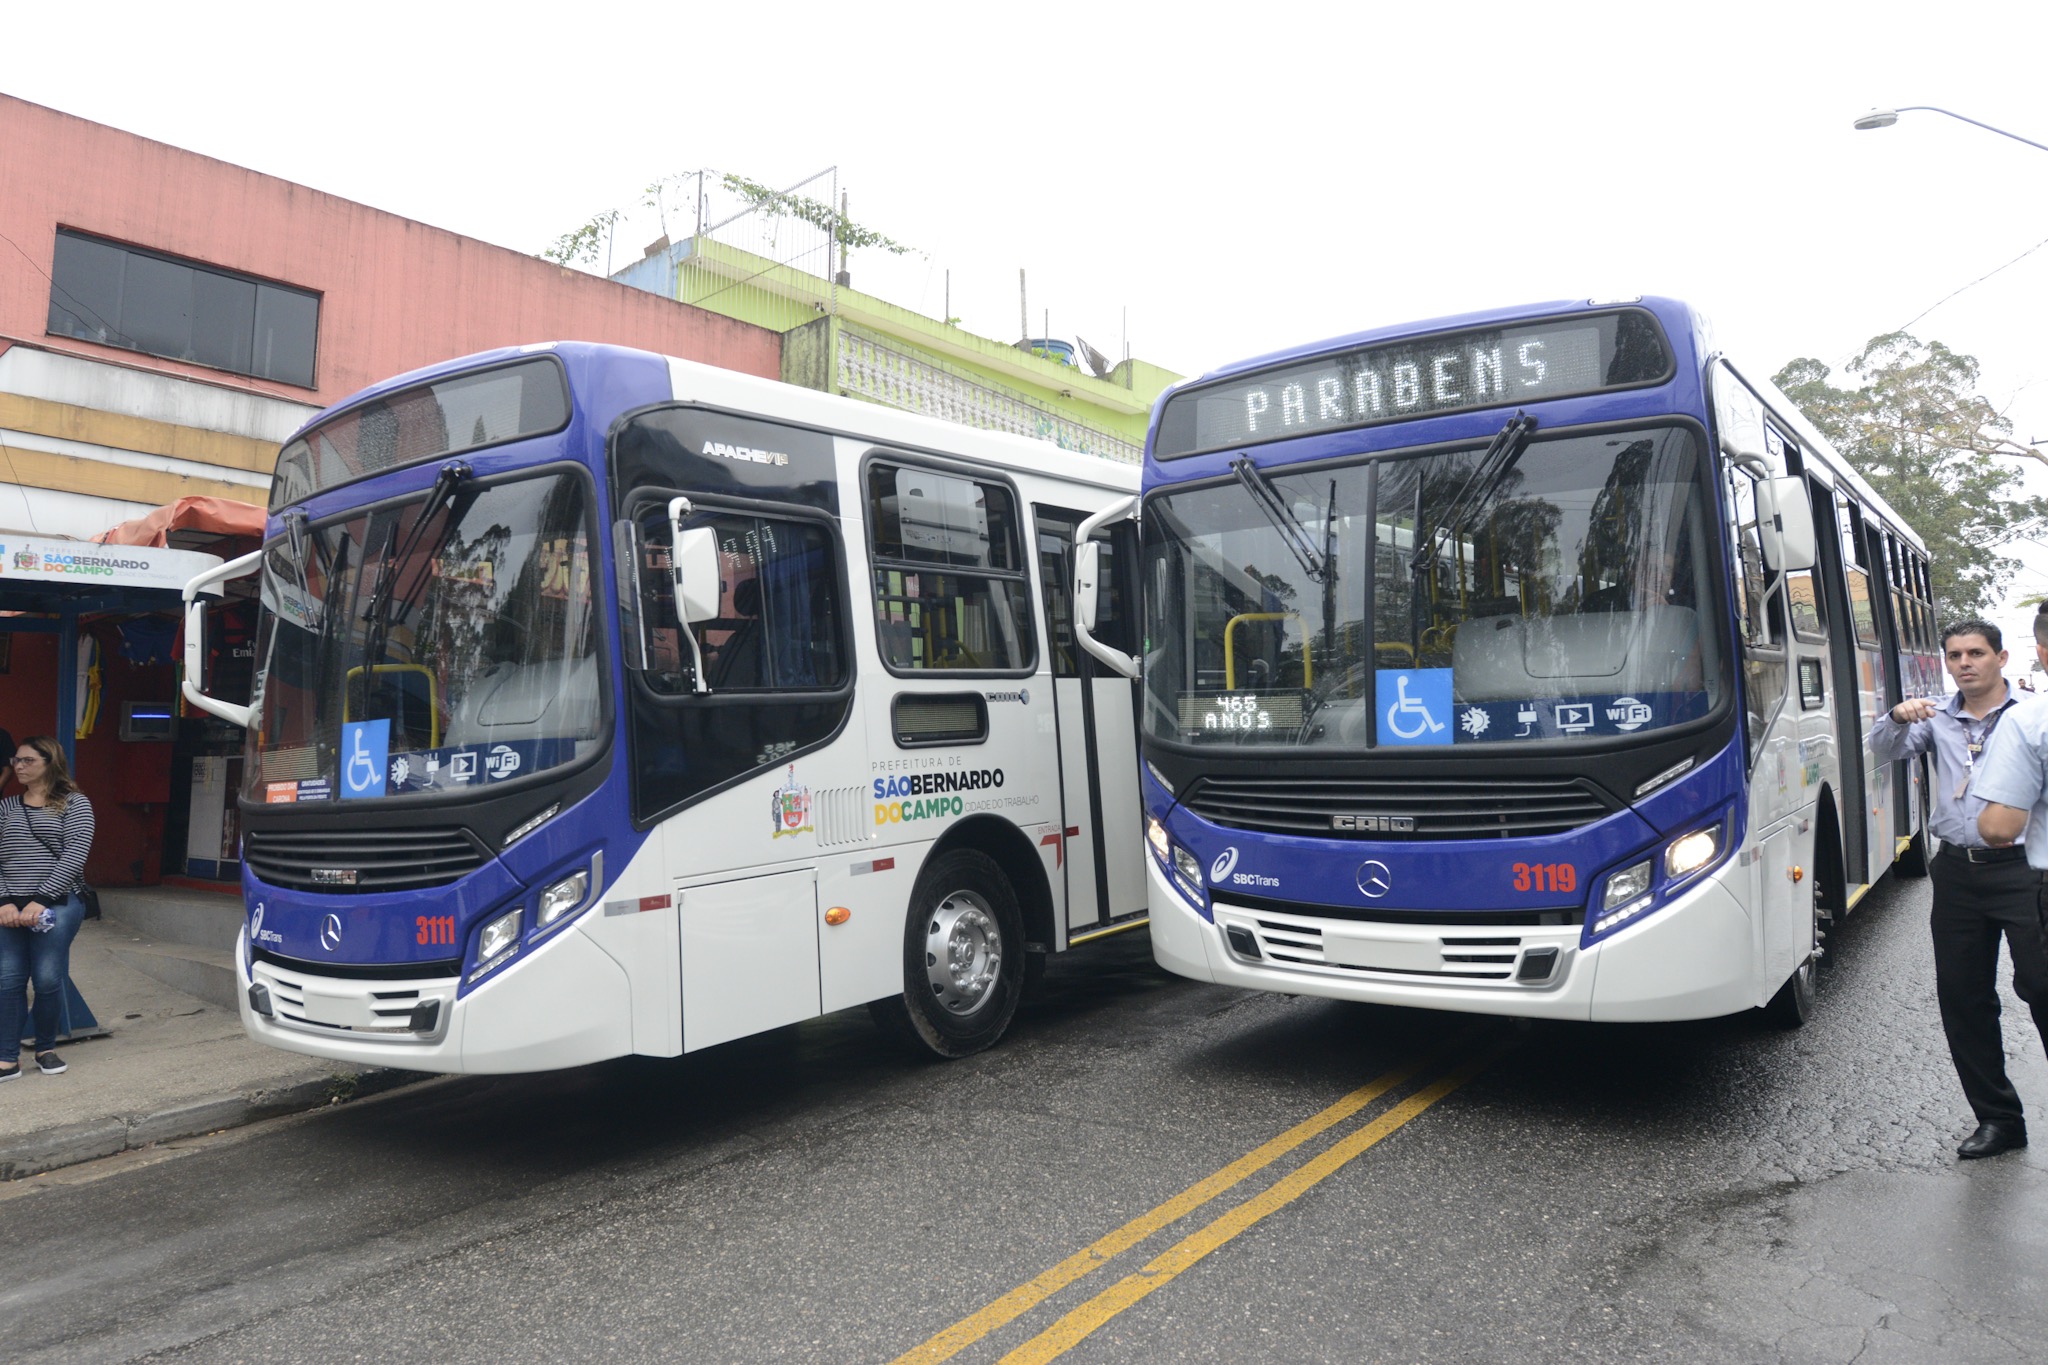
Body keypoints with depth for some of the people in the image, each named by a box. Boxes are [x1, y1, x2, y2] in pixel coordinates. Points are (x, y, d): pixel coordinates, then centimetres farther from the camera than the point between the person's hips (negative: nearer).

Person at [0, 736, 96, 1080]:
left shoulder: (74, 803, 2)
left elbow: (74, 855, -7)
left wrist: (40, 900, -13)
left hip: (57, 906, -3)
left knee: (48, 980, -3)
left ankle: (46, 1049, 16)